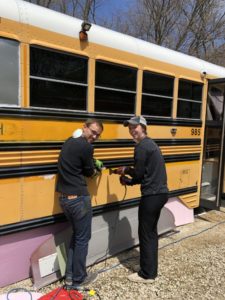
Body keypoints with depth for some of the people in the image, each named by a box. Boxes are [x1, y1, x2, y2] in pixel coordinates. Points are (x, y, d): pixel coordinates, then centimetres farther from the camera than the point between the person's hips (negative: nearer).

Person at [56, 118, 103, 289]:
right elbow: (89, 173, -4)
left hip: (64, 198, 9)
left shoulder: (69, 142, 11)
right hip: (79, 199, -9)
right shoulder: (86, 147, -16)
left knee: (76, 234, 23)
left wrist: (93, 165, 12)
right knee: (82, 238, 8)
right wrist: (96, 171, 17)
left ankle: (70, 276, 31)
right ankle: (78, 279, 24)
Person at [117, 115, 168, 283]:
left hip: (152, 195, -10)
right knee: (152, 232, 18)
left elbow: (139, 173, -14)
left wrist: (125, 170, 5)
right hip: (161, 193, 10)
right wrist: (129, 181, 12)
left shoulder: (142, 146, -15)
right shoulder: (150, 144, 16)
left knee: (145, 234, 3)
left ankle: (147, 275, 17)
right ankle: (152, 270, 30)